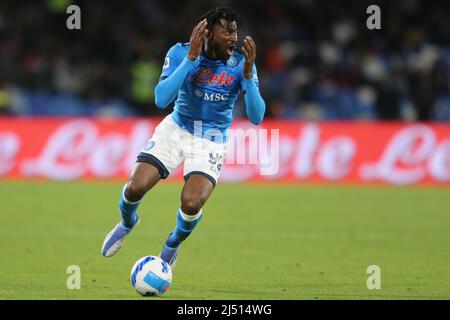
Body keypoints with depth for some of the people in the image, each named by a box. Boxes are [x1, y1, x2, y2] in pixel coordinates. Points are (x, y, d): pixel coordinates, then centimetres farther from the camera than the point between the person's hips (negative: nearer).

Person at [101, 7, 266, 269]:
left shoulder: (241, 63, -13)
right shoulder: (181, 53, -14)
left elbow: (256, 117, -19)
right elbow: (161, 100, -27)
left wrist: (247, 75, -33)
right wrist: (191, 57, -31)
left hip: (212, 142, -1)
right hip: (176, 129, 1)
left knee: (192, 204, -22)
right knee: (136, 187, -16)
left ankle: (174, 243, 15)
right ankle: (128, 223, 23)